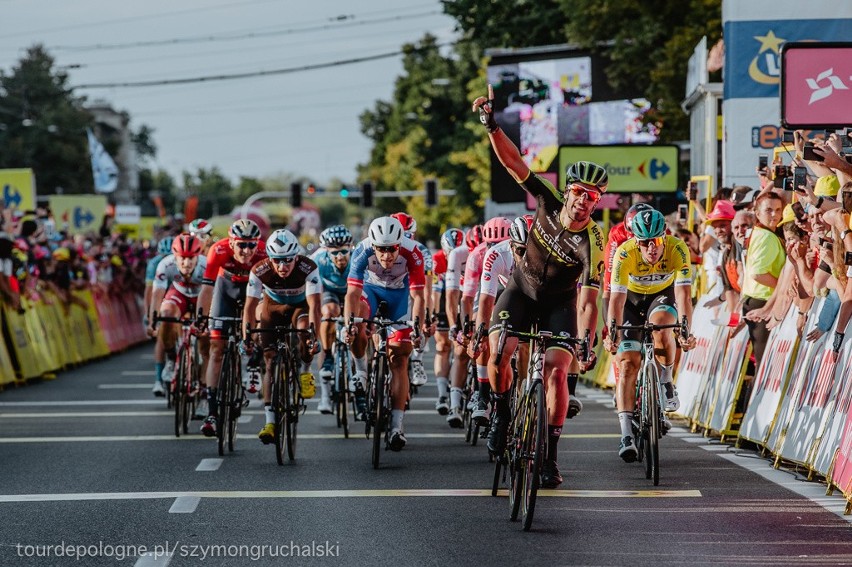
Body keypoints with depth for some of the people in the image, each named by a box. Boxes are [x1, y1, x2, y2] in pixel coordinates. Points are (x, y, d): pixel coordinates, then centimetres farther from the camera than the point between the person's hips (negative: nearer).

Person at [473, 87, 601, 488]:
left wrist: (586, 344, -38)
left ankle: (550, 455, -8)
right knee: (498, 351, -22)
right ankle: (501, 411, 6)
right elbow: (513, 163, -23)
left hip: (560, 301, -2)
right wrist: (491, 125, -36)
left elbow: (588, 300, -28)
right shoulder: (549, 201, -22)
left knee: (556, 369, -17)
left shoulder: (592, 243, -28)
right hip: (522, 290, 2)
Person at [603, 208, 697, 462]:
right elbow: (617, 297, -33)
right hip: (632, 298, 0)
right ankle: (626, 435, -16)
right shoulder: (625, 253, -31)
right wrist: (613, 332, -46)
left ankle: (666, 382, -8)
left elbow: (683, 293, -34)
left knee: (661, 328, -35)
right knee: (628, 362, -14)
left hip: (663, 295, 0)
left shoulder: (678, 249, -30)